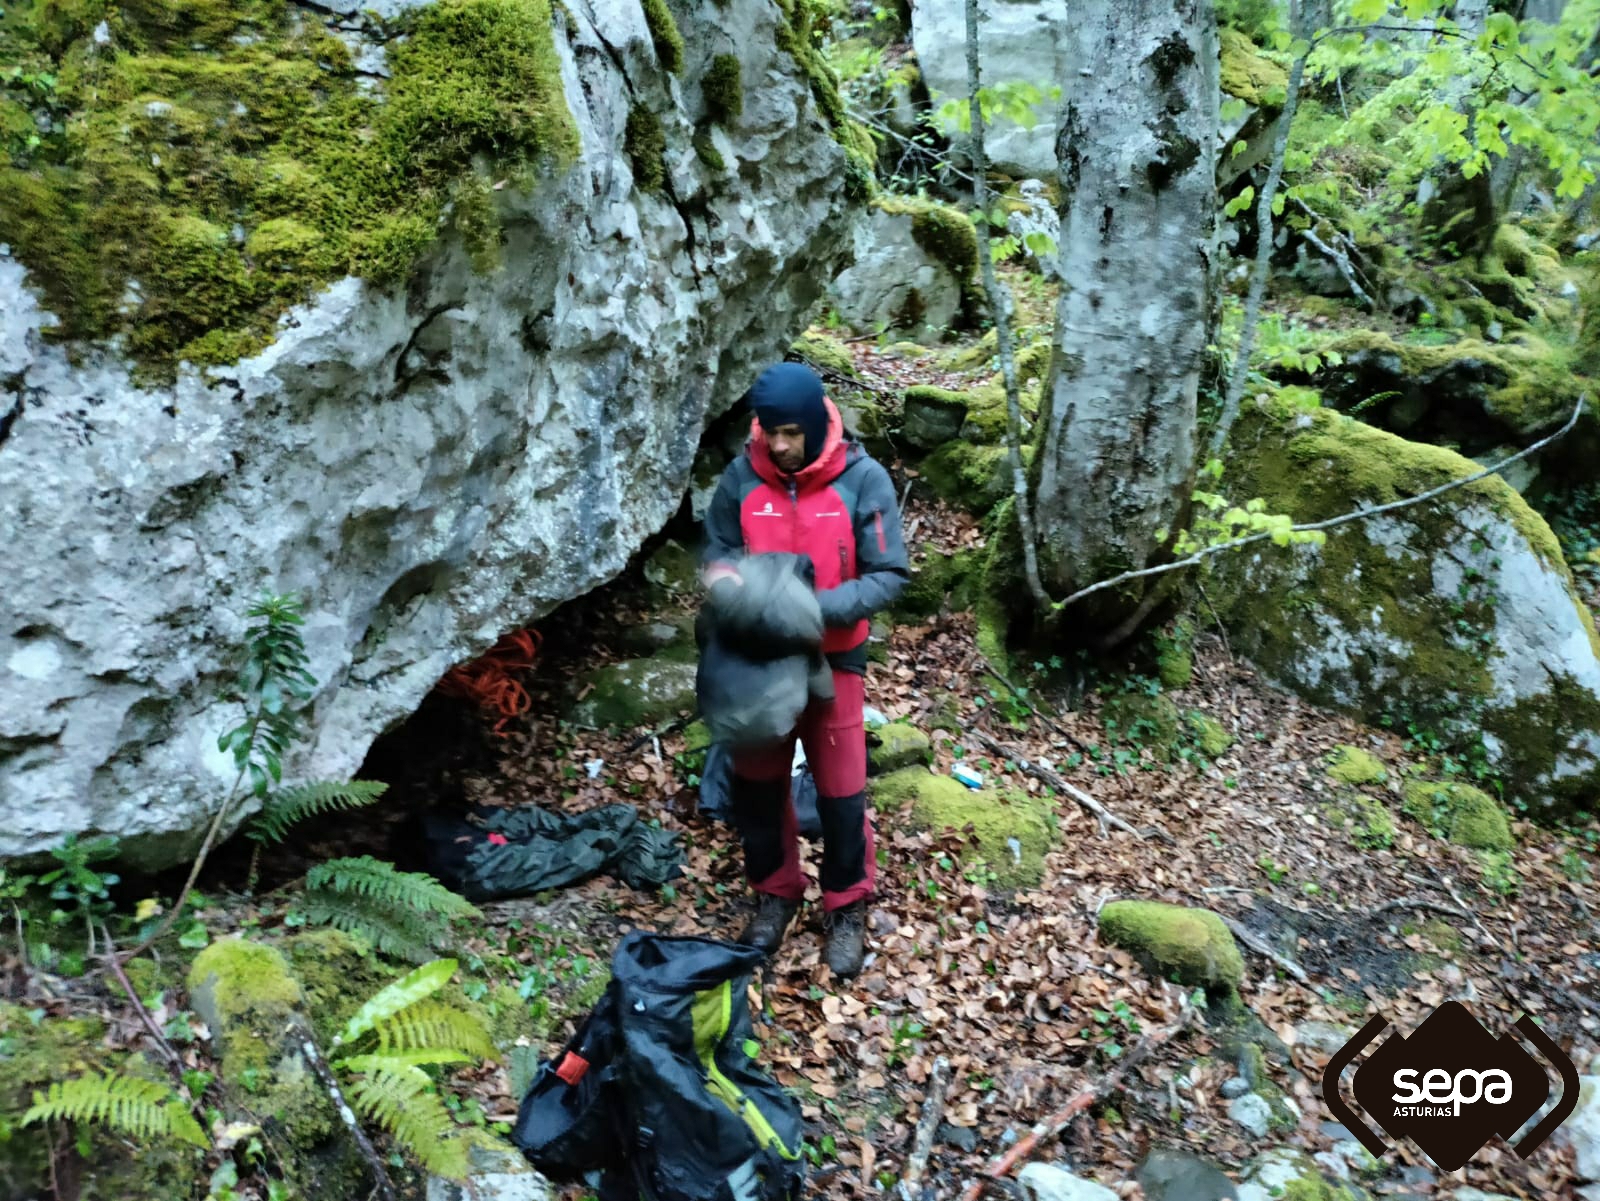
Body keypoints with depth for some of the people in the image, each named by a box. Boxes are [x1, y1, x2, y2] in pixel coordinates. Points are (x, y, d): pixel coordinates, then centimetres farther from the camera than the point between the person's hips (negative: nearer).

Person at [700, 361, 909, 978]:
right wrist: (725, 579, -20)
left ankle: (847, 907, 29)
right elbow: (717, 550, 5)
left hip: (833, 658, -2)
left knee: (841, 790, 7)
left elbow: (889, 576, -14)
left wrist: (818, 607, -28)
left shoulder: (864, 479, -15)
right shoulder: (740, 477, -8)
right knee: (757, 781, 14)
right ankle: (775, 891, 37)